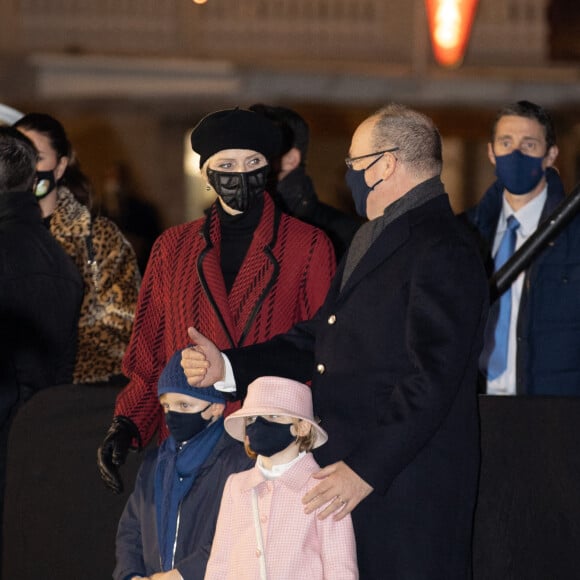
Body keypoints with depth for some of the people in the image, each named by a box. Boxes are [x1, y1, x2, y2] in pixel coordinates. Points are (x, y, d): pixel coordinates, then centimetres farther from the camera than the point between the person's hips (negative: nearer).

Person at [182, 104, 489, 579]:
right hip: (342, 470, 9)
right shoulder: (372, 237, 20)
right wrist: (227, 367, 7)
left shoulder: (444, 250, -13)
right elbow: (316, 341, 19)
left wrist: (365, 469, -23)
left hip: (405, 483, -9)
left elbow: (431, 379, -21)